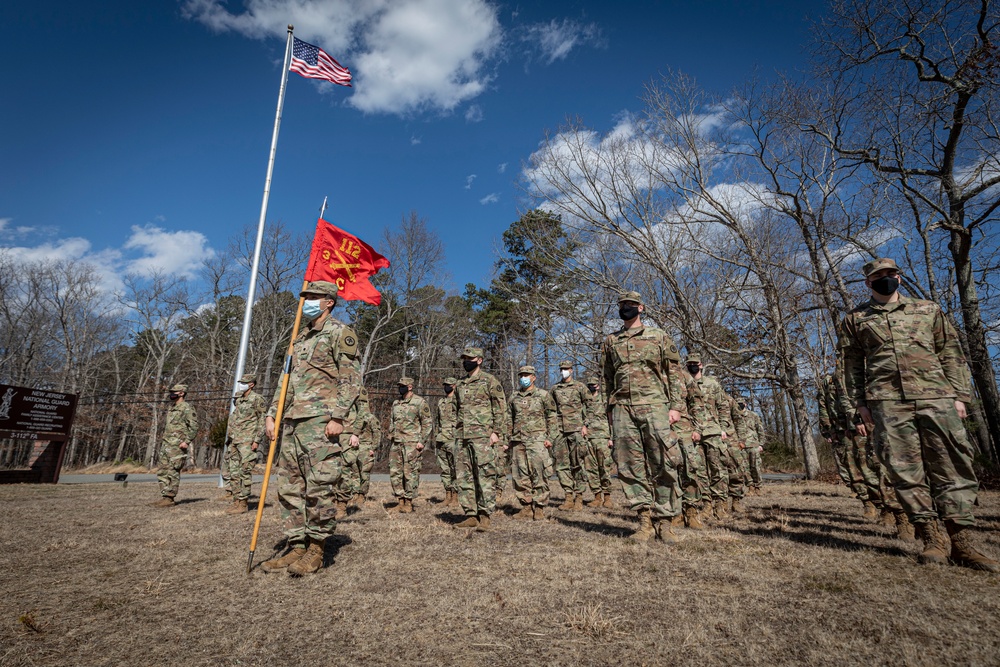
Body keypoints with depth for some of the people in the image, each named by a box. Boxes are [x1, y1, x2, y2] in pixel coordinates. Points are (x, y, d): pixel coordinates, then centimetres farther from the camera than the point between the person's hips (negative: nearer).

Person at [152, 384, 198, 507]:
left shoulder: (186, 407, -8)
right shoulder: (172, 408, 20)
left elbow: (194, 426, -15)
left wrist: (187, 441, -21)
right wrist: (163, 441, 20)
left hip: (177, 445, -9)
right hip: (166, 444, 9)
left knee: (173, 472, -7)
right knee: (162, 472, 9)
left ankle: (169, 499, -3)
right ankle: (164, 496, 15)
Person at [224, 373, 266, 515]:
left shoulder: (257, 399, -7)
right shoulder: (238, 399, 15)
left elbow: (263, 421, -10)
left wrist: (257, 440, -15)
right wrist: (230, 439, 19)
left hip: (247, 441, -8)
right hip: (234, 441, 8)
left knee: (245, 472, -6)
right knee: (234, 472, 8)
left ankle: (243, 504, -1)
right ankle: (236, 502, 15)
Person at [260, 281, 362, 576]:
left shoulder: (340, 333, -2)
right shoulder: (300, 338, 23)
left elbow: (351, 378, -10)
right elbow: (287, 379, 24)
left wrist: (338, 418, -18)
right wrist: (271, 413, 15)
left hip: (322, 422, -8)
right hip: (292, 422, 9)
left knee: (320, 487, -5)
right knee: (290, 487, 9)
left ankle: (316, 550, 7)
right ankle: (296, 547, 18)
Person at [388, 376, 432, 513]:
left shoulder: (419, 402, -4)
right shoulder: (395, 403, 16)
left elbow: (427, 423, -5)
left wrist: (422, 441, -12)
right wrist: (390, 439, 17)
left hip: (412, 443, -6)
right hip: (396, 443, 6)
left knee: (410, 473, -3)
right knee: (395, 472, 6)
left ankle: (409, 502, 6)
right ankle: (400, 500, 16)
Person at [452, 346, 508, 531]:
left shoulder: (490, 381, -1)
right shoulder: (460, 385, 18)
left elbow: (500, 407, -5)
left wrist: (496, 432, -12)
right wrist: (457, 434, 18)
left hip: (483, 436, -7)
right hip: (462, 438, 7)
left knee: (485, 476, -6)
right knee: (464, 477, 7)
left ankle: (485, 517, -1)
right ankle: (471, 515, 15)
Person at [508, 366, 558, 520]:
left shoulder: (543, 395, 5)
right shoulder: (514, 398, 16)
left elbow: (552, 418, 4)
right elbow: (509, 421, 21)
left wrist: (550, 438, -5)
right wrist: (507, 439, 15)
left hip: (537, 439, -4)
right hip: (517, 441, 4)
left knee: (538, 474, -7)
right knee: (520, 475, 4)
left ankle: (539, 509, 1)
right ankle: (526, 507, 13)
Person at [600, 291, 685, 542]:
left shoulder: (659, 337, 10)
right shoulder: (610, 341, 16)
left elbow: (674, 373, 6)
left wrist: (676, 406, -3)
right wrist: (610, 409, 13)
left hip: (654, 406, -2)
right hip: (622, 409, 2)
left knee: (663, 464, -3)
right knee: (631, 465, 0)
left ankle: (664, 521, 6)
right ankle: (645, 519, 7)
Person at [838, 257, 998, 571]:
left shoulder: (928, 309, 16)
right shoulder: (856, 319, 11)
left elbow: (951, 353, 14)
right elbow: (852, 366, 9)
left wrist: (959, 395, 4)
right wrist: (859, 404, 2)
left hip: (936, 397, 2)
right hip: (887, 402, -1)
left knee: (952, 466, 0)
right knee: (905, 469, -2)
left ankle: (962, 543, 6)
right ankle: (932, 539, 7)